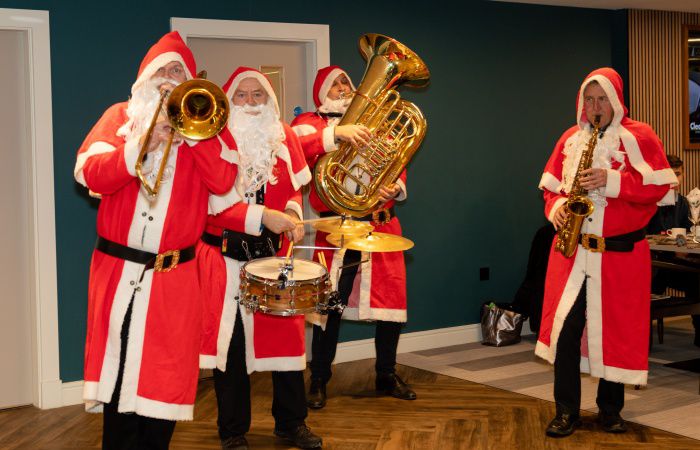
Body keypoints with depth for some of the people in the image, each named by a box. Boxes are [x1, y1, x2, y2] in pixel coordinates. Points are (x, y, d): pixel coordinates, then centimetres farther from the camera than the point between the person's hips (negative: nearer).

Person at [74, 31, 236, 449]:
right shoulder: (121, 116, 8)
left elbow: (223, 181, -9)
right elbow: (91, 173, -8)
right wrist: (144, 142, -20)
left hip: (174, 275, 0)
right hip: (118, 270, 1)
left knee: (164, 379, 2)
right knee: (118, 373, 7)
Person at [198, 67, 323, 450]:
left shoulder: (283, 136, 7)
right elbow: (212, 203, -17)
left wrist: (293, 212, -4)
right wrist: (261, 217, -26)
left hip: (275, 251, 4)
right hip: (226, 256, -4)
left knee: (287, 334, 7)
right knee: (230, 342, 3)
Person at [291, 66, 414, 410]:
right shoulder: (311, 122, 6)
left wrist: (395, 187, -6)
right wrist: (335, 133, -29)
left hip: (383, 225, 4)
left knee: (392, 303, 6)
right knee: (330, 306, -5)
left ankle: (387, 376, 23)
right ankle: (318, 382, 11)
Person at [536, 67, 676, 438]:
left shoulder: (639, 137, -2)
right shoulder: (570, 138, 11)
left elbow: (660, 186, -10)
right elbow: (551, 184, 15)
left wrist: (612, 181, -20)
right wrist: (556, 207, -7)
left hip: (621, 251, -3)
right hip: (572, 248, 3)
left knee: (617, 331, 5)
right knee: (564, 327, -2)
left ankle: (610, 409, 22)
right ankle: (566, 410, 8)